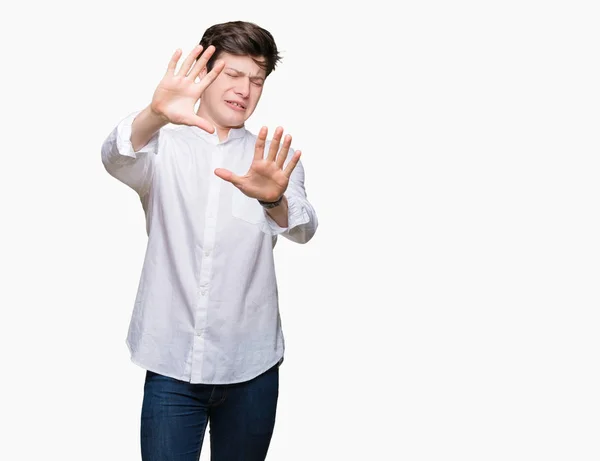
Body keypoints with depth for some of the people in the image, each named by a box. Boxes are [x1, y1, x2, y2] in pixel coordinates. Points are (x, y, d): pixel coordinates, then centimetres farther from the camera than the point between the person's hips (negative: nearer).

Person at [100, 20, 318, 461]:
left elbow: (303, 227, -15)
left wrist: (274, 200, -38)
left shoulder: (273, 160, 4)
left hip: (252, 365, 2)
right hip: (171, 363, -1)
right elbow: (117, 159, -20)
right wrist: (155, 115, -41)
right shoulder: (164, 148, 3)